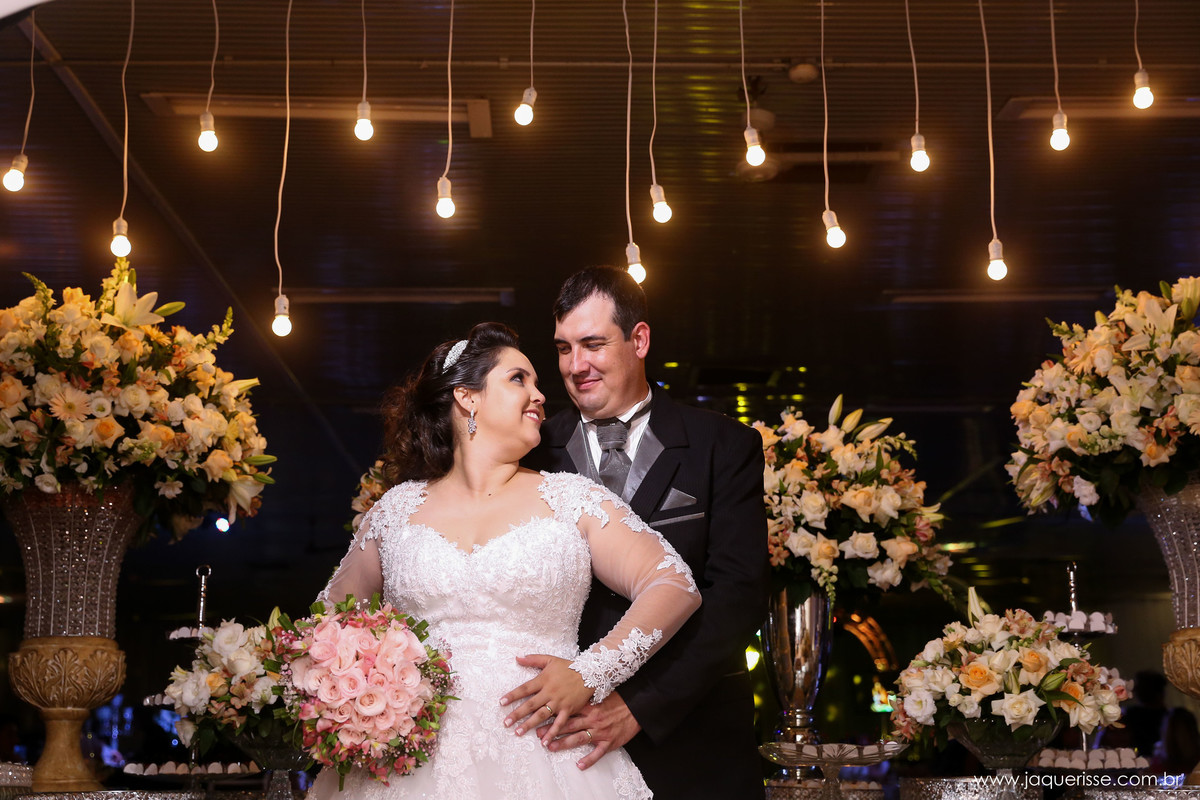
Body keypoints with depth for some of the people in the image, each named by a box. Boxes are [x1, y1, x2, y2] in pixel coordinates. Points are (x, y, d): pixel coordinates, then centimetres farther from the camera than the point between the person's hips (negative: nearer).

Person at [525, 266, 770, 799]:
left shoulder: (724, 447, 0)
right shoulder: (534, 451, 4)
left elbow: (739, 593, -9)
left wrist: (641, 705, -19)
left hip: (691, 746, -1)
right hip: (565, 738, 1)